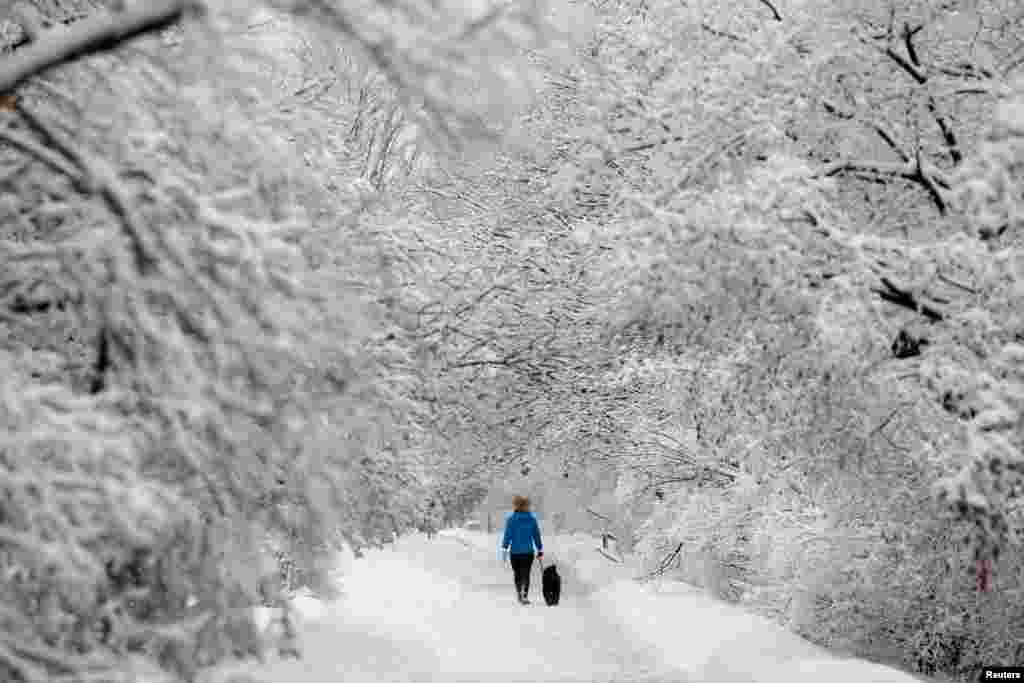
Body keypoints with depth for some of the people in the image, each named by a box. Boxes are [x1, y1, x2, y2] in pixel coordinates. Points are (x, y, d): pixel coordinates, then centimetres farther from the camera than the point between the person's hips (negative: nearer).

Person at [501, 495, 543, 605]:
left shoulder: (511, 519, -6)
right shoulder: (532, 519, -1)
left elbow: (507, 535, -8)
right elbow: (537, 535, 4)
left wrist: (504, 548, -2)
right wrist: (540, 550, 10)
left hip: (515, 551, -1)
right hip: (528, 551, 1)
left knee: (517, 573, 16)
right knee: (526, 574, 2)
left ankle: (519, 594, 28)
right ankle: (525, 595, -17)